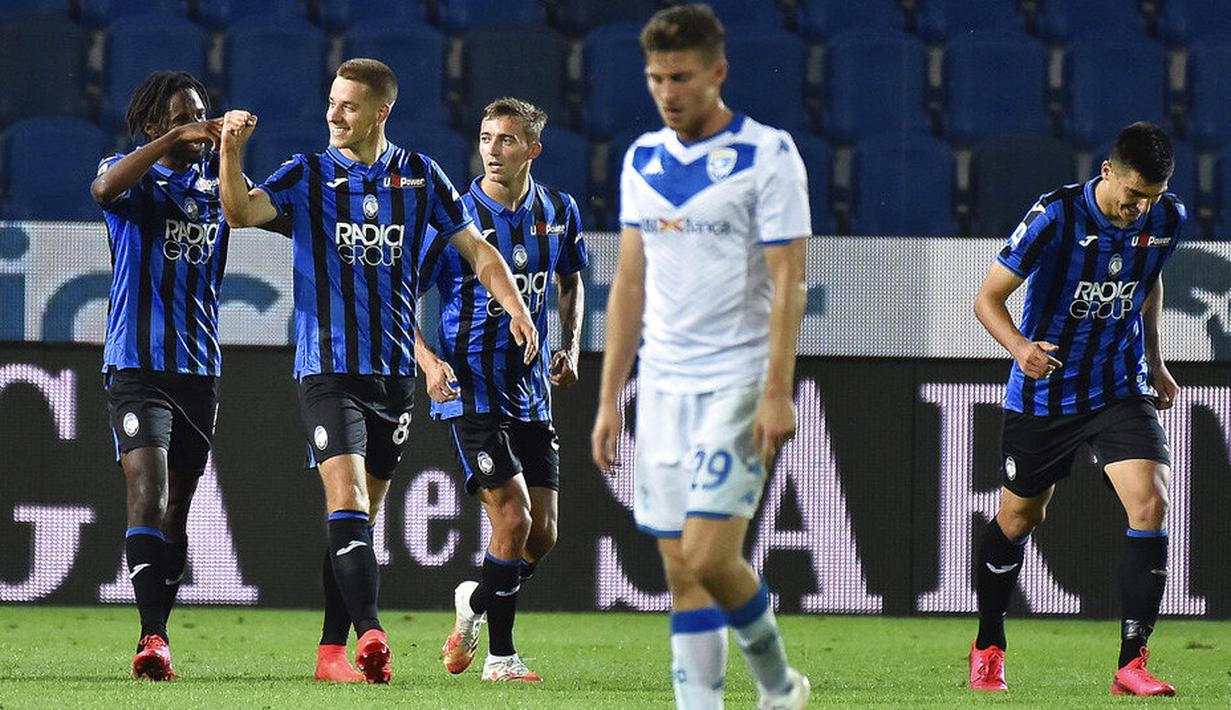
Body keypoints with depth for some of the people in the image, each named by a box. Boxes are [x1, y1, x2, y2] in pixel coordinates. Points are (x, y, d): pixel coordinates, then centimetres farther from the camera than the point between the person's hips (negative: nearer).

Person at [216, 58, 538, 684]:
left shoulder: (419, 176, 8)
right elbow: (241, 211, -13)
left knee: (361, 515, 8)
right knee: (347, 505, -18)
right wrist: (231, 150, -28)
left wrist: (514, 306, -4)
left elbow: (477, 250, 10)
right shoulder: (307, 175, 2)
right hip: (328, 369, -3)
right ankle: (369, 635, -29)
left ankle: (332, 650, 13)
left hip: (395, 371, 3)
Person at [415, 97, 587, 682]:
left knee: (542, 533, 3)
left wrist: (570, 347, 7)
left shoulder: (559, 212, 5)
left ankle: (475, 603, 32)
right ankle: (501, 656, -1)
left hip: (531, 392, 5)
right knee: (513, 517, -14)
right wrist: (428, 359, -20)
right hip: (469, 390, -5)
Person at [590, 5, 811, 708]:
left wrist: (777, 394, -16)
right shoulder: (643, 160, 10)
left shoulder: (769, 155, -7)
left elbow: (788, 282, -10)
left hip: (738, 386, -6)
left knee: (709, 557, -13)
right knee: (681, 570, 3)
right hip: (662, 386, 6)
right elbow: (630, 283, 15)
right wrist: (609, 398, 11)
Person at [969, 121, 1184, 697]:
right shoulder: (1055, 217, -21)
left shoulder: (1167, 220, -6)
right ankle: (988, 648, 34)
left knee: (1149, 504, -17)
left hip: (1121, 387, 2)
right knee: (1019, 516, 11)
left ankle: (1132, 663, -14)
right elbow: (988, 297, -15)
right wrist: (1019, 346, -33)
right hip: (1044, 391, -2)